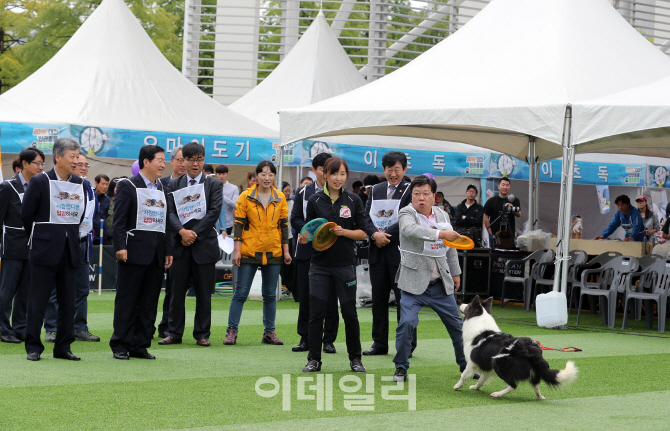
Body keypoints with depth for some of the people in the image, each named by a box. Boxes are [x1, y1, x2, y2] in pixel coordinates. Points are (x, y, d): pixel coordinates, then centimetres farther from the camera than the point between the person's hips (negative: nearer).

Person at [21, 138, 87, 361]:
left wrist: (70, 235, 13)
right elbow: (26, 214, -1)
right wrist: (39, 237, 6)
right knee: (38, 301, -1)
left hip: (70, 250, 5)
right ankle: (33, 347, 7)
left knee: (68, 301, 5)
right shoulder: (40, 182, -6)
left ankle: (63, 347, 12)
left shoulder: (80, 184, 7)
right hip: (45, 250, -5)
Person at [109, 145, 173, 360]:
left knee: (149, 302, 6)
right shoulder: (127, 186, -3)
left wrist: (168, 251, 12)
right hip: (134, 251, -6)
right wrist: (120, 247, -18)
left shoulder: (161, 188, 16)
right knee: (127, 301, -1)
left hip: (156, 253, 6)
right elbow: (119, 220, -9)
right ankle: (120, 346, 4)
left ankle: (140, 346, 12)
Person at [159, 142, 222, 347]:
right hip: (179, 245, 1)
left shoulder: (214, 184, 5)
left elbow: (214, 212, -5)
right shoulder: (174, 184, 10)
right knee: (177, 292, 4)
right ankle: (174, 333, 12)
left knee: (203, 293, 3)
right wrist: (182, 231, -16)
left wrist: (194, 233, -12)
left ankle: (202, 334, 11)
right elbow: (170, 212, 1)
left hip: (204, 244, -1)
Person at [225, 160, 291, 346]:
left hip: (273, 253, 3)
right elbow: (238, 223, -2)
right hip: (249, 252, -2)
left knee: (270, 295, 8)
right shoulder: (246, 196, -2)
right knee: (240, 293, -2)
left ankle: (269, 332, 17)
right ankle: (231, 331, 3)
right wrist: (237, 250, -7)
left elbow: (284, 225, 10)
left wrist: (286, 250, 6)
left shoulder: (280, 198, 5)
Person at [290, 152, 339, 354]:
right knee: (305, 296, 4)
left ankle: (329, 339, 8)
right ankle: (305, 339, 12)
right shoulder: (303, 192, 9)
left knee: (330, 297, 0)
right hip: (307, 250, 2)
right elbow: (295, 219, 5)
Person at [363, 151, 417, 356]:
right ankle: (379, 343, 18)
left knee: (403, 298, -1)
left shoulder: (410, 191, -4)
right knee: (378, 299, 10)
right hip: (377, 252, 6)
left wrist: (386, 235, -14)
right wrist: (375, 234, -11)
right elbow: (366, 216, 7)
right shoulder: (376, 190, 13)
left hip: (399, 252, -5)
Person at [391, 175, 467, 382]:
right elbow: (411, 229, -32)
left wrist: (455, 272, 22)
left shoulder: (442, 215, 8)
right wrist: (439, 234, -41)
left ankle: (465, 365, 31)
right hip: (414, 282, -5)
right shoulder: (406, 213, -8)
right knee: (406, 323, -17)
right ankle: (401, 367, 0)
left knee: (456, 324, 13)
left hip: (441, 284, 5)